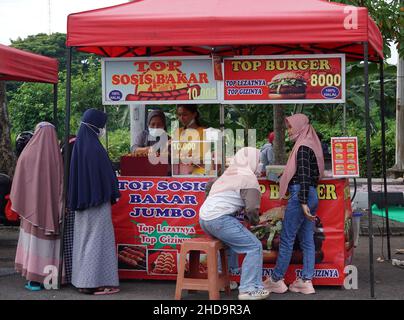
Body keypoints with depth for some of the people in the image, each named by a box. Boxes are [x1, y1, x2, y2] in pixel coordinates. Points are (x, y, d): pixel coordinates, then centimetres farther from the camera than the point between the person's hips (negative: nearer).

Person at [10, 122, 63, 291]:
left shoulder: (27, 155, -6)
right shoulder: (57, 156, -3)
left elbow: (18, 184, -2)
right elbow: (62, 183, -1)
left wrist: (18, 205, 8)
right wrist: (59, 206, 6)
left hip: (32, 207, -1)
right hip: (52, 207, 2)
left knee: (33, 239, 4)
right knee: (49, 240, 9)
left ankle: (34, 279, 1)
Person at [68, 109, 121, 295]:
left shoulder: (78, 145, 7)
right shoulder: (95, 147, -17)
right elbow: (106, 174, -15)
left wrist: (77, 199, 18)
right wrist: (114, 194, -3)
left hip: (81, 200, 8)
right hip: (98, 200, -8)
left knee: (83, 238, 13)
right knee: (98, 239, -3)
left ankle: (82, 279, 18)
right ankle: (97, 282, -2)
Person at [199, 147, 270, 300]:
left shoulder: (228, 174, 24)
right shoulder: (248, 177, -1)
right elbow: (252, 208, -10)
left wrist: (246, 218, 19)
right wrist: (254, 221, 10)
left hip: (204, 218, 9)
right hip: (219, 219, -9)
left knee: (230, 240, 30)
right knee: (254, 246, -3)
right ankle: (249, 289, -9)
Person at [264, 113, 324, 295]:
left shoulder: (303, 147, -11)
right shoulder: (311, 144, 16)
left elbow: (304, 175, -18)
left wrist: (303, 203, -23)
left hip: (300, 195, -9)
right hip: (311, 195, 9)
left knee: (286, 239, -2)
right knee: (307, 240, 8)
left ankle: (276, 280, 4)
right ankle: (306, 281, 9)